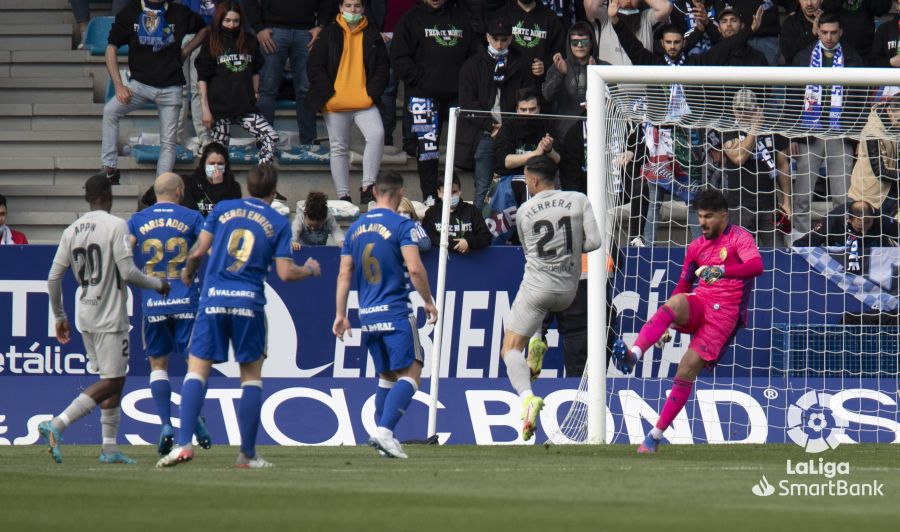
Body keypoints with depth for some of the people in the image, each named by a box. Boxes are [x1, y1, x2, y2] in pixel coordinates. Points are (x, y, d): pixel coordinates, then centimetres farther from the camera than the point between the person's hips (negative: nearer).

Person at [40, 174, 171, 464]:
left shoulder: (71, 231, 8)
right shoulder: (116, 226, -11)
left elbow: (53, 279, 7)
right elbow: (128, 272, -17)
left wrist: (60, 317, 18)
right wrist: (158, 284, 0)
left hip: (85, 318, 7)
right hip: (110, 318, -7)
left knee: (114, 380, 15)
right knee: (110, 382, -6)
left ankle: (109, 448, 12)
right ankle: (57, 425, -20)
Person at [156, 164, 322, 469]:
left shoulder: (223, 209, 9)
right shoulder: (278, 223, 5)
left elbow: (199, 250, 5)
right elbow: (286, 273, 0)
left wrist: (188, 272, 26)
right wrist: (310, 270, 20)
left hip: (213, 299, 1)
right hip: (249, 302, -1)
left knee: (197, 370, 1)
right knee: (251, 376, 10)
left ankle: (183, 443, -14)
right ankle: (247, 454, 8)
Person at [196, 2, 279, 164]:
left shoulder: (249, 42, 9)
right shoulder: (211, 44, 1)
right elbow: (202, 78, -1)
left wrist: (255, 93, 10)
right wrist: (205, 109, -8)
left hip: (245, 106, 3)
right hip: (220, 107, -2)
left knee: (271, 137, -14)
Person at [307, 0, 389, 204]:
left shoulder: (372, 35, 8)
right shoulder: (330, 34, 3)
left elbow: (383, 68, 10)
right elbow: (314, 67, 0)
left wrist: (372, 93, -4)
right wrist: (329, 94, -9)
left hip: (365, 102, 0)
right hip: (335, 103, 0)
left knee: (377, 134, -22)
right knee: (339, 148, 5)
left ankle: (368, 186, -16)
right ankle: (343, 195, 12)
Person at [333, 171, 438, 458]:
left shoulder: (356, 228, 11)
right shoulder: (401, 225, -8)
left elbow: (344, 275, 11)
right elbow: (415, 269, -16)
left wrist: (340, 314, 15)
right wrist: (429, 302, -3)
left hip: (368, 315, 6)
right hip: (396, 313, -6)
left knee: (386, 376, 17)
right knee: (409, 374, -6)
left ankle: (381, 433, 12)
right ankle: (385, 430, -22)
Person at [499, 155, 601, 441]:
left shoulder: (525, 211, -2)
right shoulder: (579, 201, -2)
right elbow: (594, 241, -8)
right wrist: (570, 250, 10)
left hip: (536, 286, -3)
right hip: (568, 290, 3)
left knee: (511, 348, 3)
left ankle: (527, 395, -23)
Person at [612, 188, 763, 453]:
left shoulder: (739, 238, -1)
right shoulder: (696, 247, 19)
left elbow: (756, 266, -20)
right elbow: (683, 286, 27)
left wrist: (721, 270, -37)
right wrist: (667, 324, 17)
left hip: (725, 311, -4)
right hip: (697, 304, 4)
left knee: (688, 369, -15)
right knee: (676, 303, -33)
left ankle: (656, 435, -8)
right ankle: (633, 355, -53)